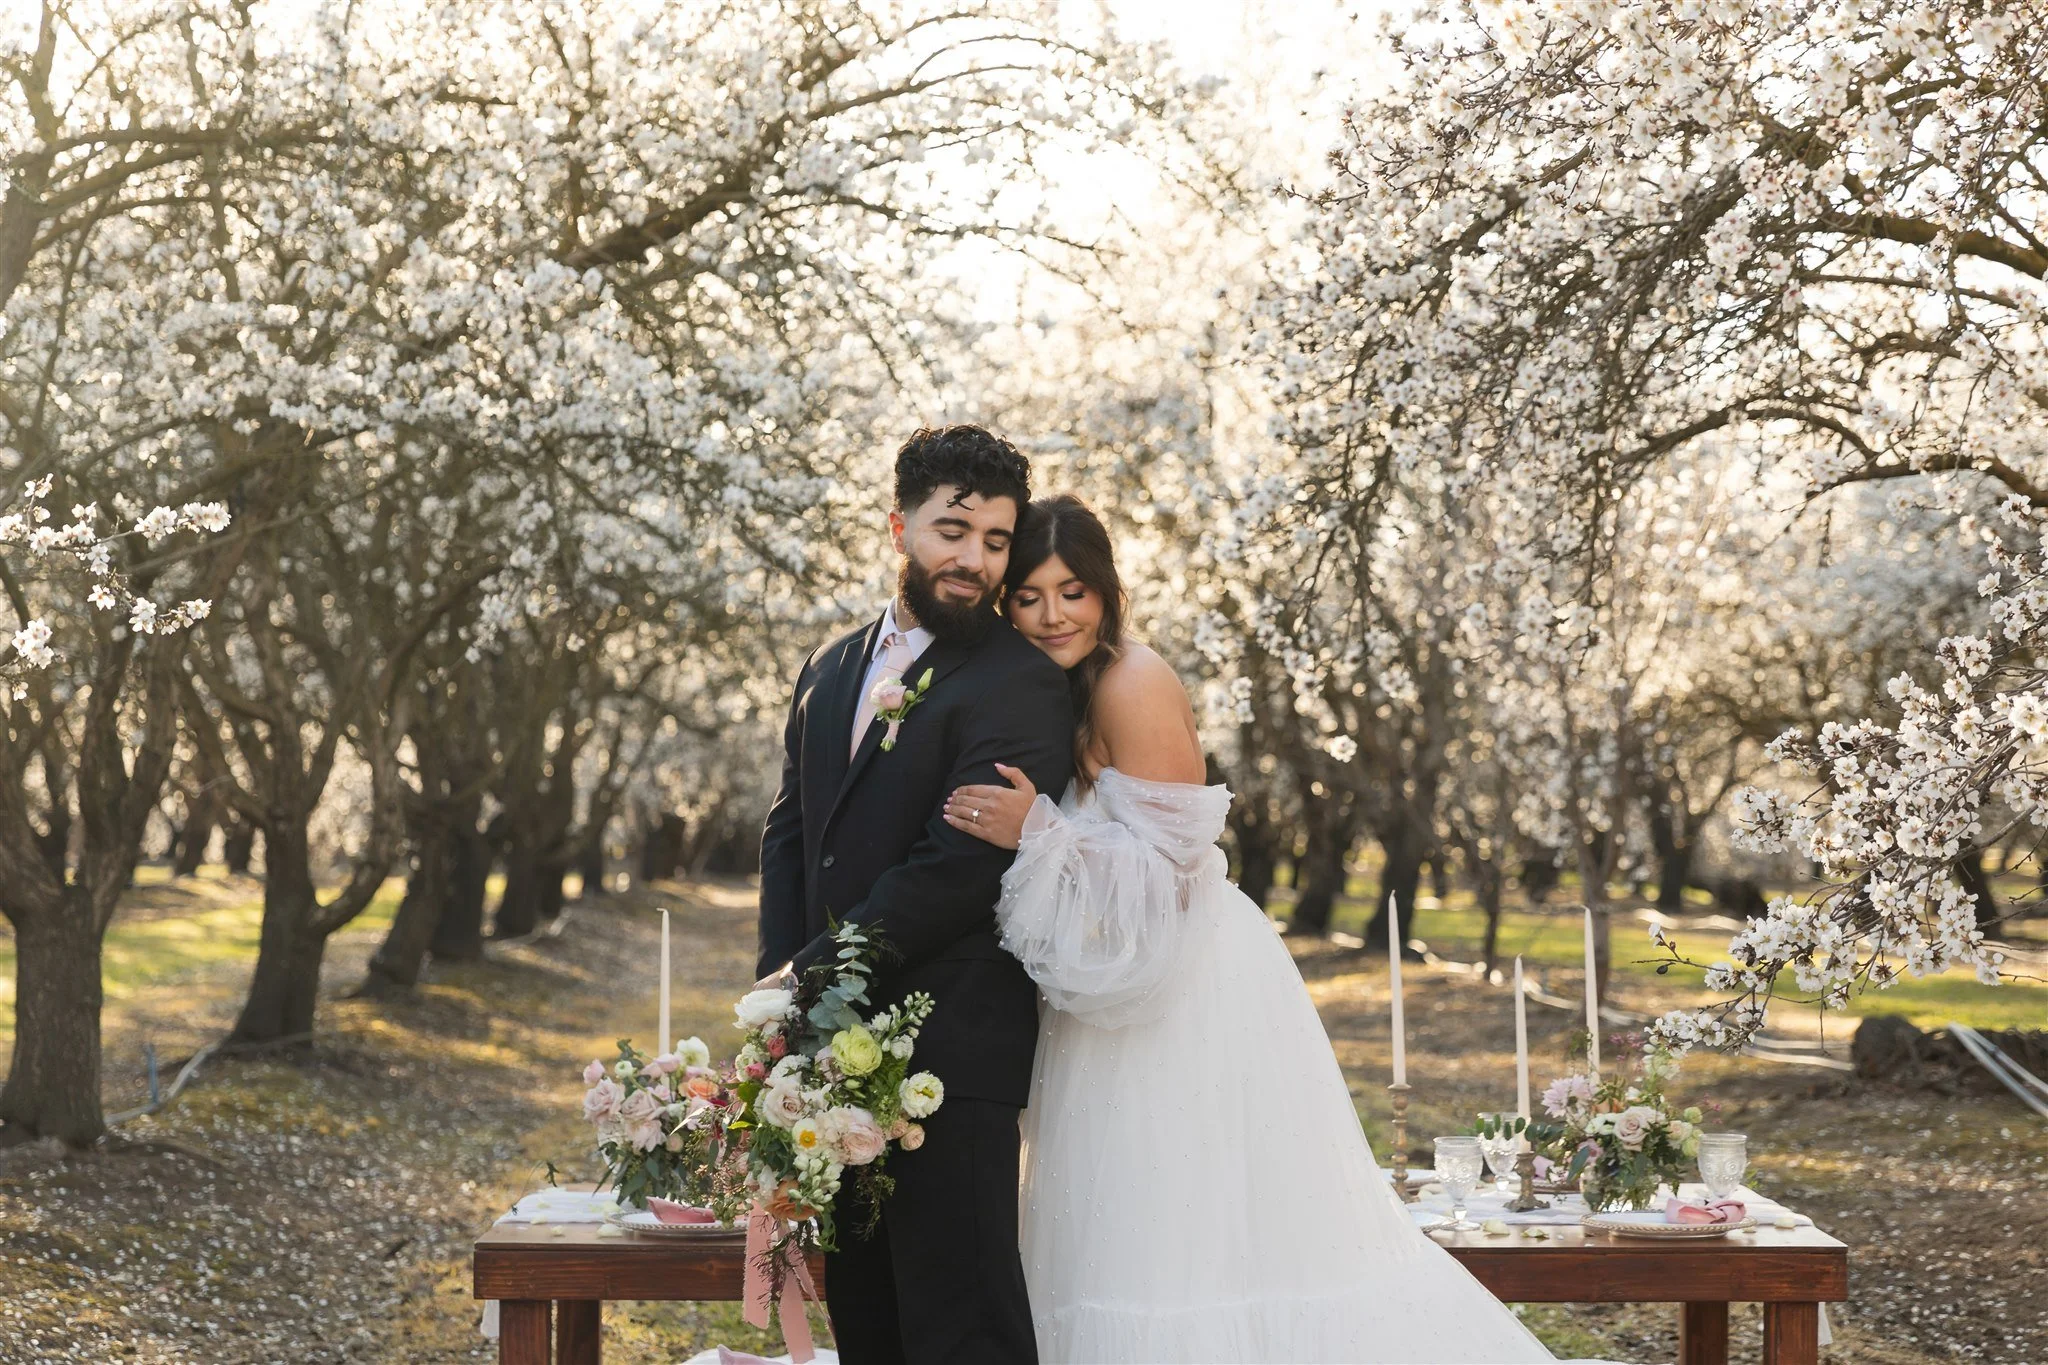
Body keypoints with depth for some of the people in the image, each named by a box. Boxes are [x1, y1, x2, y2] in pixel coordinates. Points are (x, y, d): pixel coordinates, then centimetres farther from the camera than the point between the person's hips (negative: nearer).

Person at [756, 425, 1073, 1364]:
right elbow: (789, 830, 16)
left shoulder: (1020, 685, -9)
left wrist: (816, 970, -13)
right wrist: (781, 976, 0)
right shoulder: (831, 669, 17)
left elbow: (961, 863, -17)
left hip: (949, 1049, -7)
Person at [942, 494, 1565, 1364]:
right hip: (1143, 994, 9)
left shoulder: (1133, 683, -16)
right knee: (1134, 1240, 11)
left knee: (1197, 1244, -5)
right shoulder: (1057, 695, 12)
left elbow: (1164, 865, -19)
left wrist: (1036, 831, -25)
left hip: (1189, 994, -9)